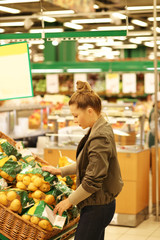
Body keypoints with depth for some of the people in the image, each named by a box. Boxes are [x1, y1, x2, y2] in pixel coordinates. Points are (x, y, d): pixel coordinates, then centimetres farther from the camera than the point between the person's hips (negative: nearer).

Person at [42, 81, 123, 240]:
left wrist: (70, 201, -12)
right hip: (99, 204, 10)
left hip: (98, 207, -10)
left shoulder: (100, 138, -23)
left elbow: (92, 181, -23)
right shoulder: (100, 130, 8)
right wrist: (61, 171, 18)